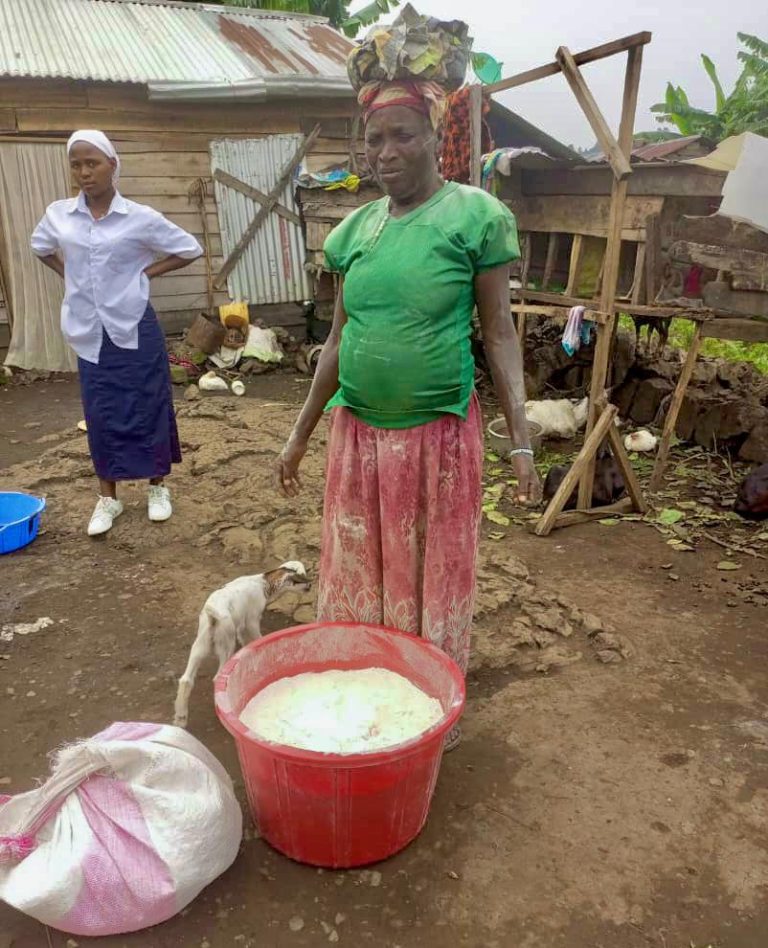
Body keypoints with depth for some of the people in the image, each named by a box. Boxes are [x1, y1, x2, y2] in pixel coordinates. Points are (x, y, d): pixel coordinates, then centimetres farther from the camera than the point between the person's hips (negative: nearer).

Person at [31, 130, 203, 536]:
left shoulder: (140, 218, -8)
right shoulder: (58, 214, 1)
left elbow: (190, 249, 1)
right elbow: (41, 247, 22)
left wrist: (146, 272, -4)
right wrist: (70, 274, 7)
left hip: (134, 328, -3)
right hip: (89, 332, 3)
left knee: (147, 409, 5)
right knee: (100, 416, 8)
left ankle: (158, 488, 23)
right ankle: (108, 497, 21)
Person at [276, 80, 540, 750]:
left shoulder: (476, 216, -7)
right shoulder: (356, 230, 7)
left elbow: (499, 332, -6)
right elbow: (339, 340, 11)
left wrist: (521, 442, -12)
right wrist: (301, 434, 12)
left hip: (440, 433, -4)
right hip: (359, 432, 5)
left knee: (433, 569, 10)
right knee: (360, 568, 15)